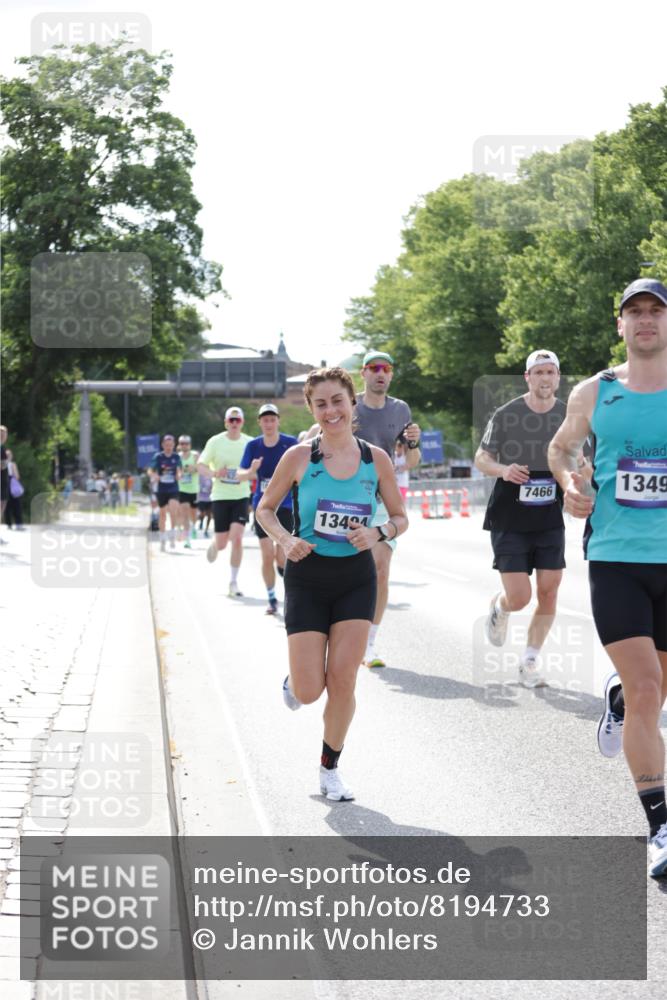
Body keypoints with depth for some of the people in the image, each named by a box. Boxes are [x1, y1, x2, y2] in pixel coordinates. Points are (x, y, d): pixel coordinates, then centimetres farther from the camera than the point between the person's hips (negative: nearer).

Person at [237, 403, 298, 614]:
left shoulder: (290, 443, -5)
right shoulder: (253, 445, 1)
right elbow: (240, 475, -1)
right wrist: (251, 471, -23)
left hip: (286, 506, -2)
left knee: (282, 559, -8)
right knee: (267, 556, 0)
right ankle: (271, 599, 14)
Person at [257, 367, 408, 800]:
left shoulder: (376, 459, -2)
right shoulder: (299, 457, -6)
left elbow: (401, 517, 7)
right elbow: (265, 508, 5)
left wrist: (379, 533, -14)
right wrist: (285, 539, -14)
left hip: (357, 578, 1)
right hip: (308, 577, -1)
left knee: (343, 681, -5)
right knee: (309, 692, -6)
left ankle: (330, 767, 16)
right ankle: (295, 680, 33)